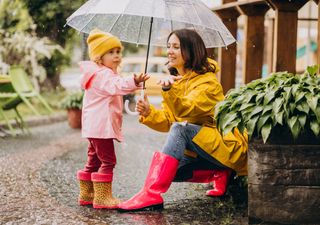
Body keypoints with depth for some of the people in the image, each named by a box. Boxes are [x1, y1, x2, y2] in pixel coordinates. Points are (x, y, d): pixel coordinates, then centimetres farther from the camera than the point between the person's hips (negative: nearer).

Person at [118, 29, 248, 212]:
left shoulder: (207, 81, -13)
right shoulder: (177, 81, 11)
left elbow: (186, 110, -30)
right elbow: (168, 121, 4)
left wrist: (170, 91, -48)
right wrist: (149, 113, -15)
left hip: (227, 145, -8)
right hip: (197, 150, 9)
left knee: (180, 128, -32)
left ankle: (151, 194, -40)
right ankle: (218, 174, 1)